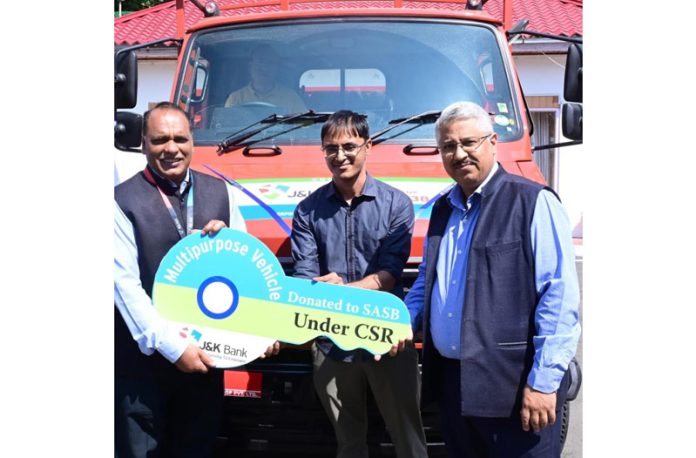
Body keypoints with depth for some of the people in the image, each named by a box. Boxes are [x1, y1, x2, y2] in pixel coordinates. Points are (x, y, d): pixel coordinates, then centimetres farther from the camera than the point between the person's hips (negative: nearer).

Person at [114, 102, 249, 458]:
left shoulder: (219, 192, 7)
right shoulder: (123, 201, -8)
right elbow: (125, 284, -13)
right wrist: (172, 346, -17)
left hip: (206, 352, 4)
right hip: (144, 358, -4)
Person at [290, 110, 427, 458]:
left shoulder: (396, 204, -1)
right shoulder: (308, 211, 3)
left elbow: (389, 275, -7)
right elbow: (303, 278, -4)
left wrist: (338, 290, -22)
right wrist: (324, 286, -27)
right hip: (331, 341, 2)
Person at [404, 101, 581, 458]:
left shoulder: (533, 202, -9)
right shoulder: (442, 209, 14)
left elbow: (559, 296, -14)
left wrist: (544, 381, -18)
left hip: (514, 387, -7)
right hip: (452, 383, 7)